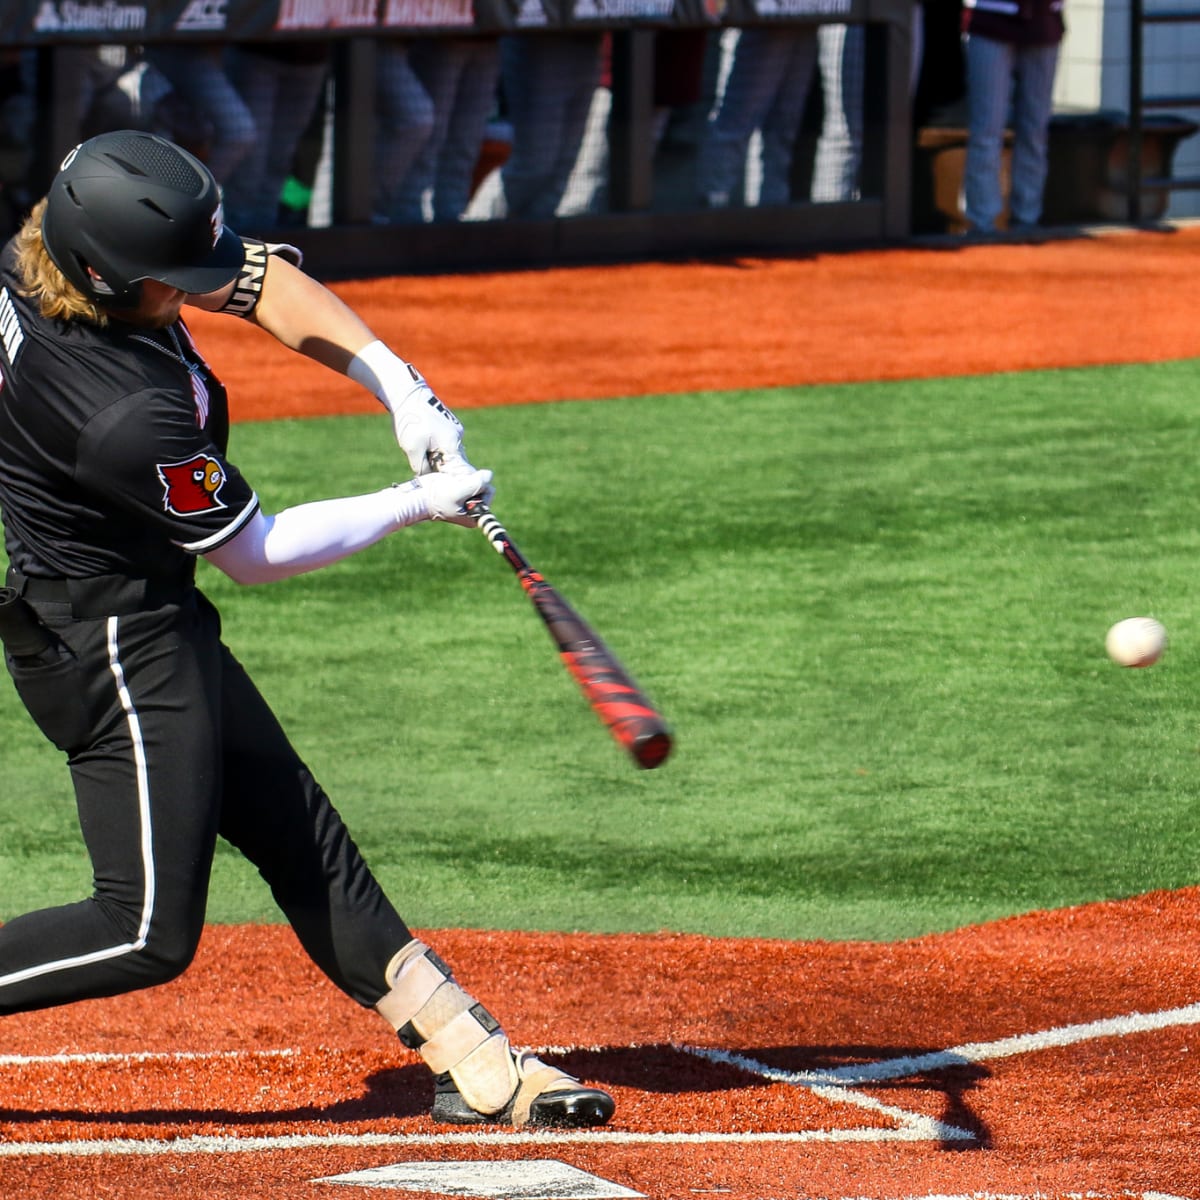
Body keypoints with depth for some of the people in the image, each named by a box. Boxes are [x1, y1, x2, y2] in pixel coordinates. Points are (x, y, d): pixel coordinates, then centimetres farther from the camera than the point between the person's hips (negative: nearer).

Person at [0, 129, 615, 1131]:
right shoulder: (130, 416, -33)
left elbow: (259, 283, 5)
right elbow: (252, 554, -16)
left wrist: (395, 383, -6)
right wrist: (415, 506, -6)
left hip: (159, 628, 10)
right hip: (114, 647, -10)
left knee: (302, 841, 12)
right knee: (150, 934, -7)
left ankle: (473, 1060, 16)